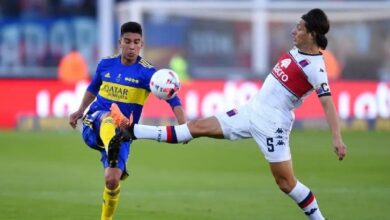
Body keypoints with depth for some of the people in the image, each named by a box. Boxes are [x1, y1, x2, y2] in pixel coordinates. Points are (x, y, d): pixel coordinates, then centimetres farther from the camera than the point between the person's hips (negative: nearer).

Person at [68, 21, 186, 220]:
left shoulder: (146, 72, -9)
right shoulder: (106, 64, 4)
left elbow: (172, 99, -20)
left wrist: (183, 127, -35)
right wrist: (80, 111, 16)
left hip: (121, 132, 0)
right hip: (94, 124, 0)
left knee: (112, 179, -13)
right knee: (110, 117, -38)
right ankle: (112, 150, -74)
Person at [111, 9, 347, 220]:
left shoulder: (315, 67, -18)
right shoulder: (297, 51, 6)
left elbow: (328, 103, -23)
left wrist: (337, 138, -32)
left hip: (272, 123, -8)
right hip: (251, 110, 8)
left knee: (285, 181, -7)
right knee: (199, 126, 9)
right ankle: (132, 131, 10)